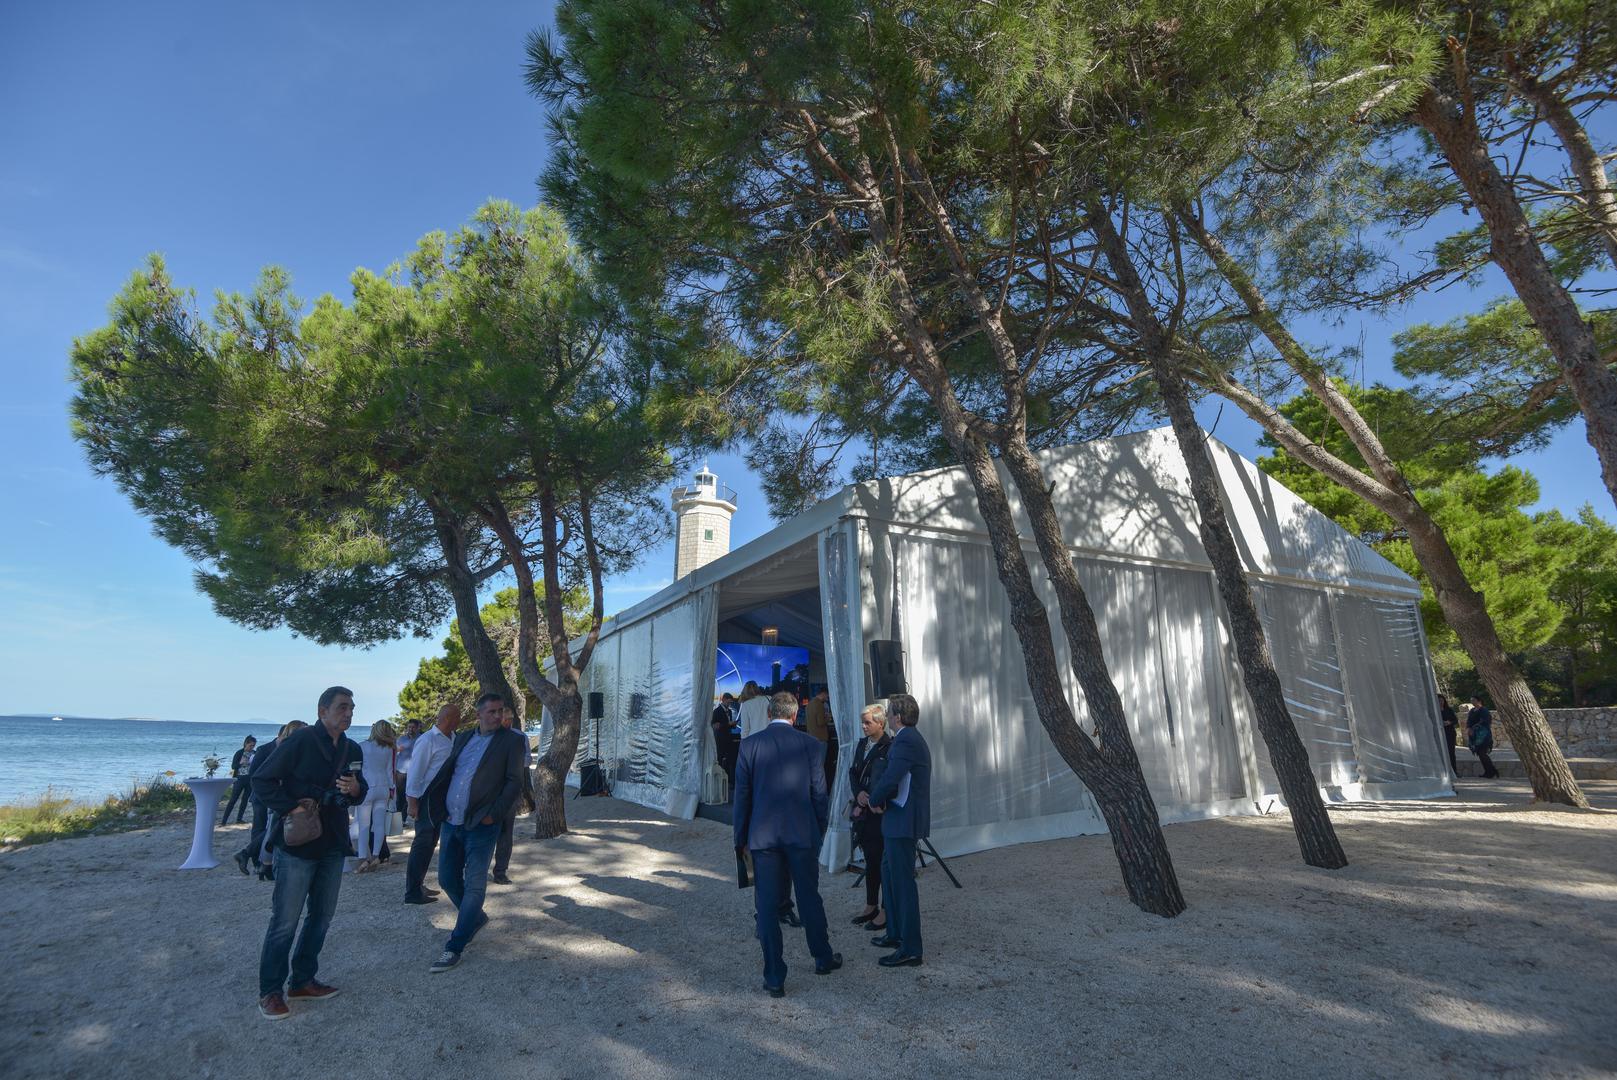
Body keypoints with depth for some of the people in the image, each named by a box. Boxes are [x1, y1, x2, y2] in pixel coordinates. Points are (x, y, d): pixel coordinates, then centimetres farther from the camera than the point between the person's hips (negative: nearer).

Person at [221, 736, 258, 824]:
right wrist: (241, 763, -24)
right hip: (240, 778, -4)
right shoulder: (239, 753, -3)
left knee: (245, 800, 6)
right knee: (233, 800, -5)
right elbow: (233, 766, -7)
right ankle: (224, 821, -1)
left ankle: (239, 819, 14)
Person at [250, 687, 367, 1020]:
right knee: (285, 922, 1)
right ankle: (270, 991, 16)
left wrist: (356, 789, -8)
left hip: (333, 847, 7)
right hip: (297, 845, -7)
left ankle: (302, 981, 29)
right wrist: (291, 809, -19)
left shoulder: (352, 750, 8)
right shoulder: (300, 741, -13)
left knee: (321, 917, 14)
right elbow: (262, 780, -11)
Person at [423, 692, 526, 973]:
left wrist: (494, 814, -16)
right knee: (447, 879, 15)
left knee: (474, 885, -2)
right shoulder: (464, 737, 11)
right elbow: (447, 773, 16)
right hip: (451, 822, 6)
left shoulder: (511, 740, -5)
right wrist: (442, 809, 5)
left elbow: (514, 782, -9)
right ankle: (476, 918, 38)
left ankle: (455, 947, 9)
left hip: (481, 825, -6)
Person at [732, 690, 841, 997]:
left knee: (767, 905, 7)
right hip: (802, 833, 1)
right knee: (809, 897, 17)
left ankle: (774, 978, 13)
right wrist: (820, 832, 13)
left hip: (763, 835, 0)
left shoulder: (749, 745, -3)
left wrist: (741, 839, 8)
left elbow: (742, 795, -1)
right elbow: (820, 794, 0)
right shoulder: (809, 744, -3)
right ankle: (823, 958, 34)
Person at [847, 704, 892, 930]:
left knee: (883, 861, 1)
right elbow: (853, 773, 12)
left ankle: (886, 911, 12)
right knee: (870, 860, 16)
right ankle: (871, 907, 28)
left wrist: (867, 803, -11)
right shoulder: (862, 744, 10)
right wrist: (858, 793, -6)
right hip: (863, 811, 7)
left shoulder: (890, 748, -14)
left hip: (880, 812, -7)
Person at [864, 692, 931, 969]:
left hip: (903, 821, -11)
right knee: (889, 874, 21)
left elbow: (889, 780, -26)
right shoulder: (910, 739, 14)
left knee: (903, 882, -2)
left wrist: (873, 800, -7)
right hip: (899, 820, 11)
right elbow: (889, 775, 15)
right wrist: (872, 796, 0)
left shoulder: (906, 741, -19)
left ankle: (911, 949, 6)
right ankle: (896, 933, 34)